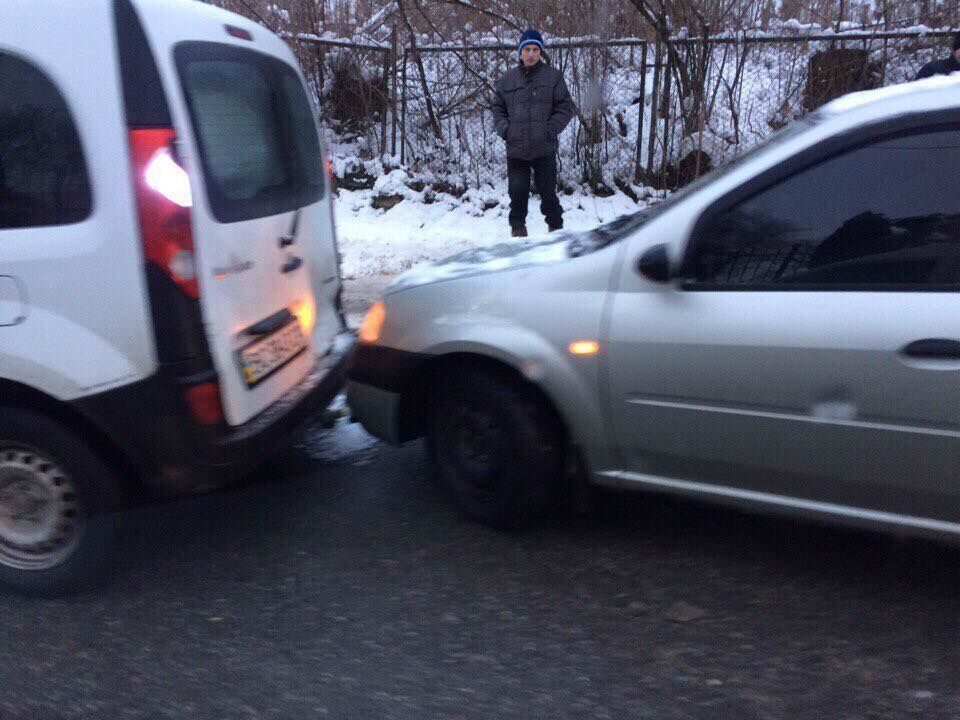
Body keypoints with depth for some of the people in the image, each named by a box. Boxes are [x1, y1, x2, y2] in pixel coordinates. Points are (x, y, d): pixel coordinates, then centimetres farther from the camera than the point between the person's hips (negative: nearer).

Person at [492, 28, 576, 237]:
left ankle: (556, 227, 20)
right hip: (515, 149, 2)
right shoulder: (508, 78, 10)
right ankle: (518, 227, 21)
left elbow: (566, 108, 2)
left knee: (548, 193, 3)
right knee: (518, 193, 5)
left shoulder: (553, 76, 3)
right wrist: (504, 128, 0)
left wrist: (550, 129, -10)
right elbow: (498, 108, 17)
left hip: (544, 149, -2)